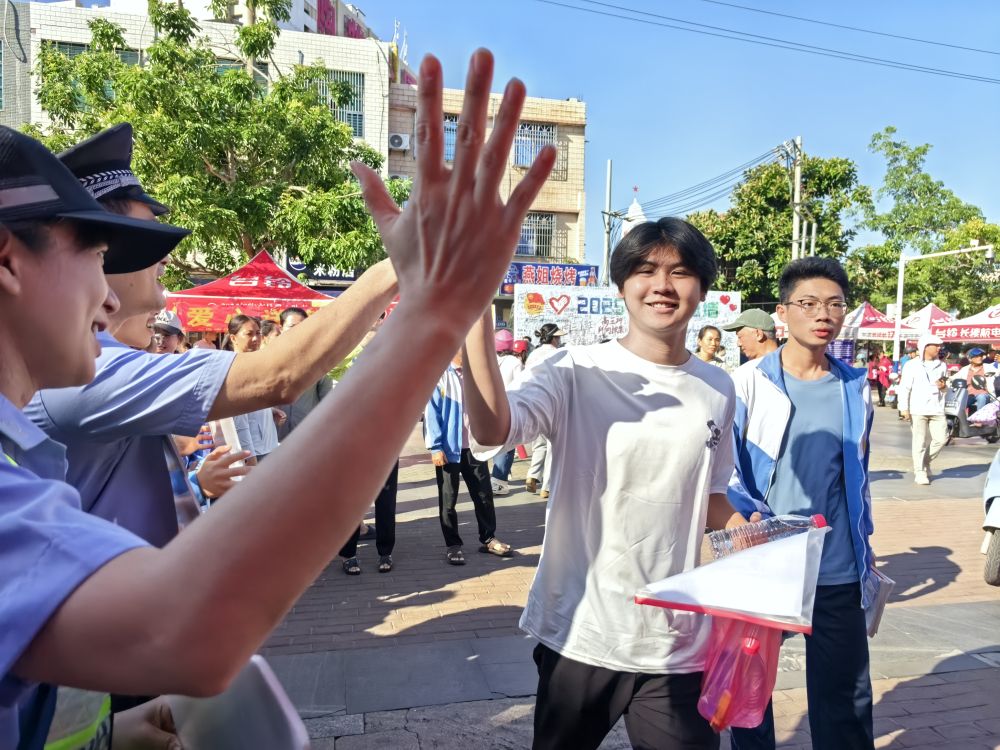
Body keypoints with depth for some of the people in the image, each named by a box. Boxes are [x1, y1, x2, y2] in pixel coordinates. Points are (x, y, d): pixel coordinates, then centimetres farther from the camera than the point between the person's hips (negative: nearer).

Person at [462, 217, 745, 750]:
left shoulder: (717, 390, 3)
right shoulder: (575, 372, -12)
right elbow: (491, 430, -31)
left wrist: (746, 528, -5)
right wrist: (475, 310, -37)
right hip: (581, 635, -2)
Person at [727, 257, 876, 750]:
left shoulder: (856, 389, 4)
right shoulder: (748, 384, -8)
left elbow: (858, 473, 16)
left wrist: (864, 541, 17)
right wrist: (750, 520, -22)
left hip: (838, 569, 3)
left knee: (848, 694, 12)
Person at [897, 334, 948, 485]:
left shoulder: (942, 366, 13)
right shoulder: (912, 365, -3)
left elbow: (945, 387, 24)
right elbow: (904, 388, -6)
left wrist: (944, 386, -1)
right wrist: (904, 408, -13)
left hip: (937, 409, 5)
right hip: (918, 410, -5)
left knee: (941, 438, 0)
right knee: (920, 442, -2)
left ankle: (925, 461, 25)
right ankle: (920, 472, 7)